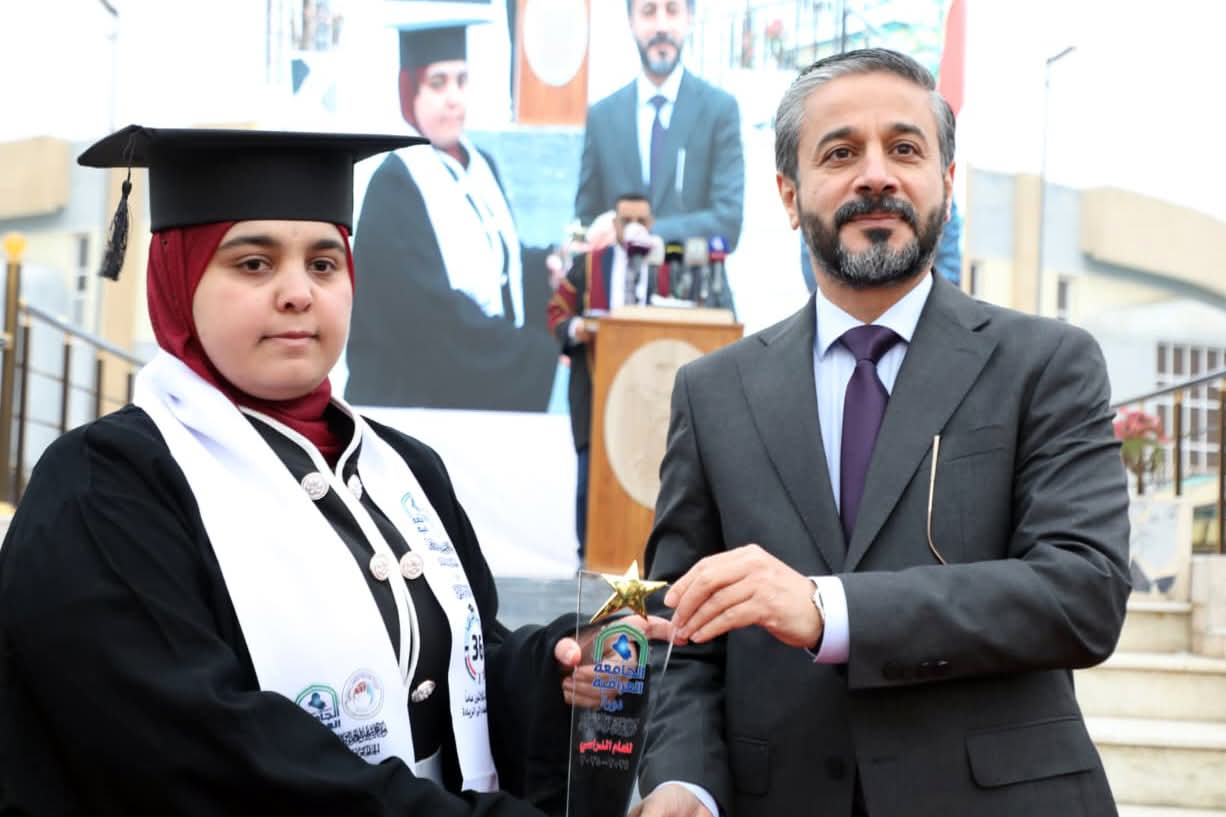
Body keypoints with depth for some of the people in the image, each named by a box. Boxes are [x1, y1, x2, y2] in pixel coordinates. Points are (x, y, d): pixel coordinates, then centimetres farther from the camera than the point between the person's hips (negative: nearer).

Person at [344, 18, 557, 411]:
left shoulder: (480, 167, 8)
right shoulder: (394, 186, -14)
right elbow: (435, 312, -20)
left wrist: (549, 265, -4)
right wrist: (538, 353, -18)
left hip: (496, 389, 7)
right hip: (417, 396, -7)